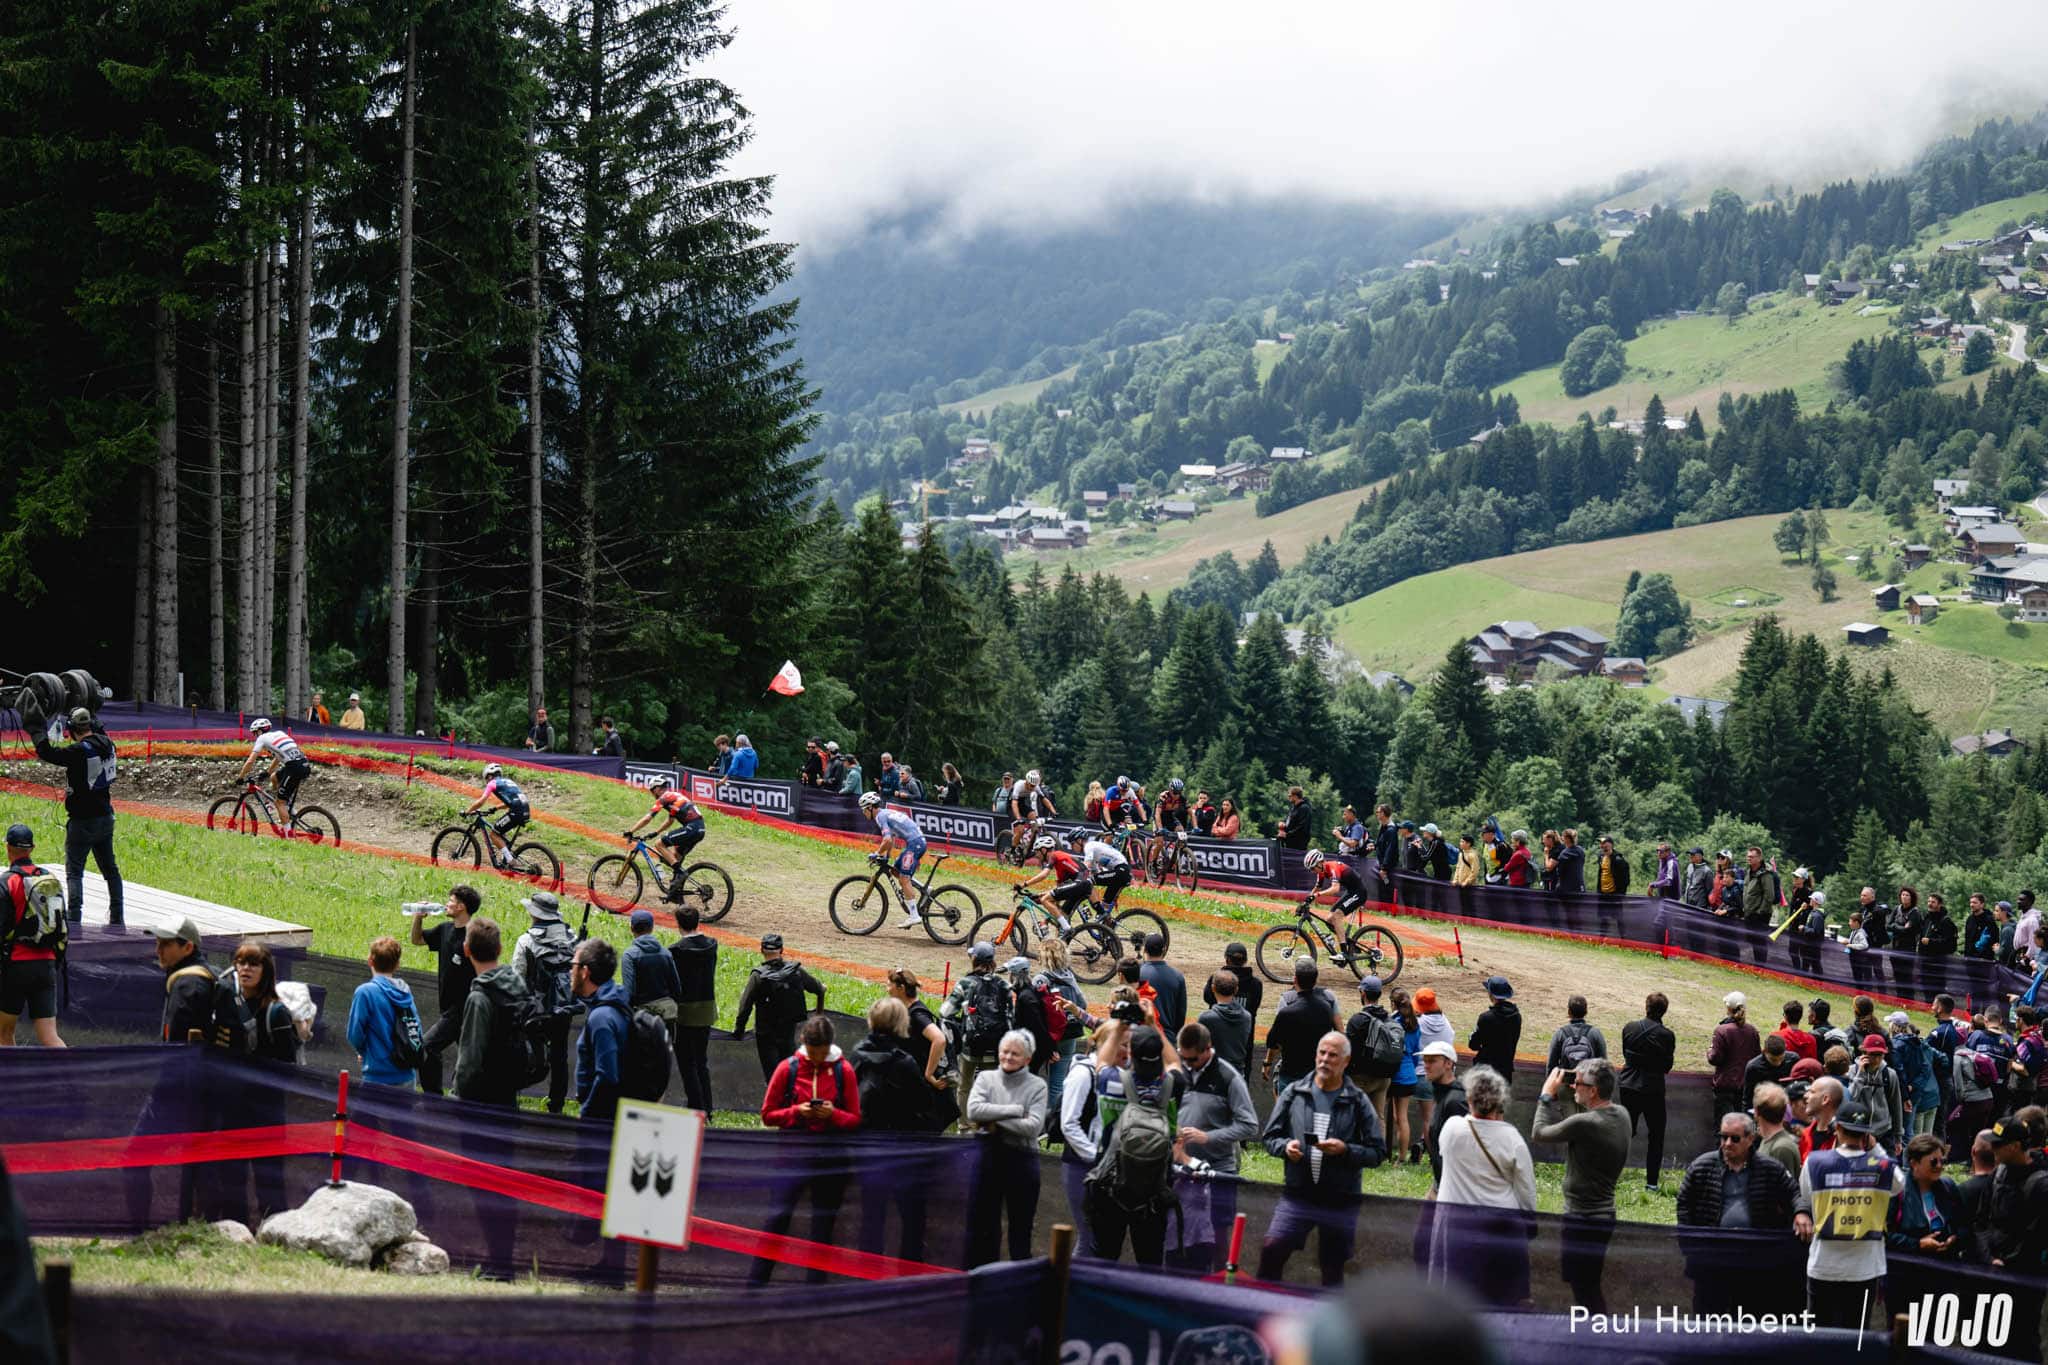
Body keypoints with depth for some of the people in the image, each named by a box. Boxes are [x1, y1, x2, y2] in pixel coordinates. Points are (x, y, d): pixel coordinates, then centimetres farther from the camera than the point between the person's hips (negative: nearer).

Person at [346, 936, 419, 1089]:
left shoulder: (365, 992, -12)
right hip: (408, 1077, 5)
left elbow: (355, 1037, -10)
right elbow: (417, 1034, 6)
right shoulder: (406, 991, 4)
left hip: (380, 1078, -5)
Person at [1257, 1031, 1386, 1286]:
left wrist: (1345, 1150, -17)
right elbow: (1270, 1136, 11)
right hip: (1297, 1196, 1)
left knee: (1333, 1269, 8)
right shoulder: (1294, 1093, 5)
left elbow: (1377, 1152, 0)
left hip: (1340, 1202, -1)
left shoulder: (1358, 1103, 1)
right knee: (1271, 1251, -14)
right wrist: (1285, 1146, -11)